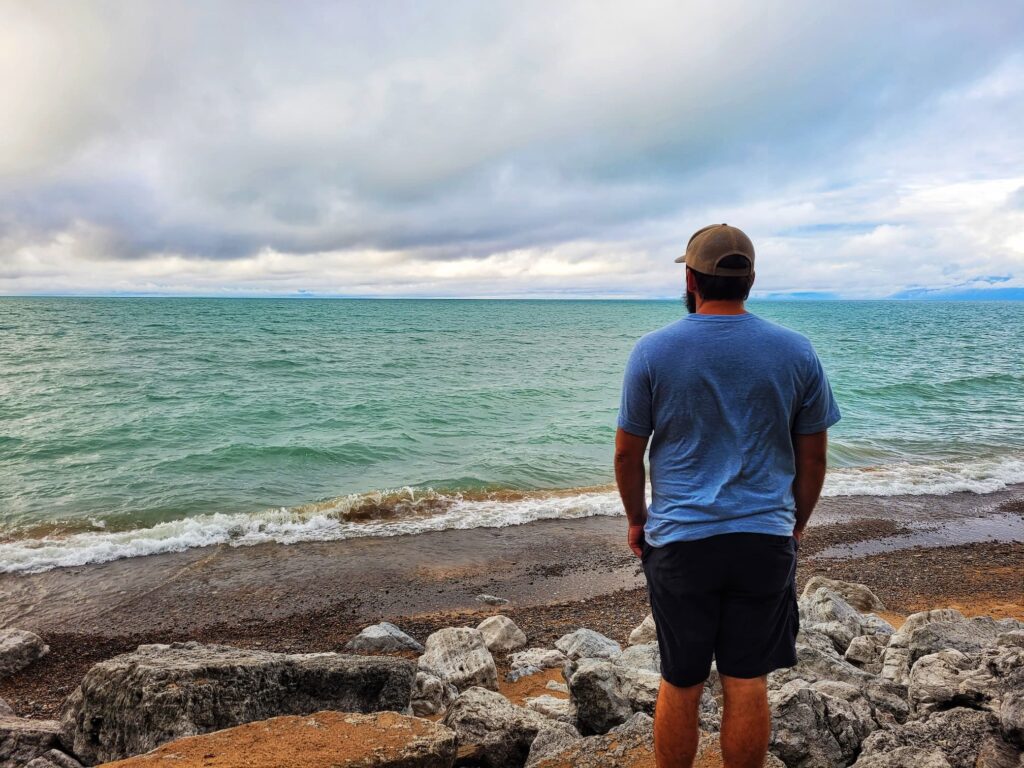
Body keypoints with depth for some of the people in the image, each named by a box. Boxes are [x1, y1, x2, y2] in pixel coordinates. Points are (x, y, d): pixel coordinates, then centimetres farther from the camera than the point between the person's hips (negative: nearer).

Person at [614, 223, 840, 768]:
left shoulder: (652, 351, -6)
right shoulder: (796, 352, -1)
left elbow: (626, 453, -2)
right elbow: (813, 456, 6)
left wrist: (636, 520, 12)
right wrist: (797, 522, 19)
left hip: (679, 541, -1)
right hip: (766, 540, 2)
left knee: (680, 686, 13)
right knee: (748, 685, 13)